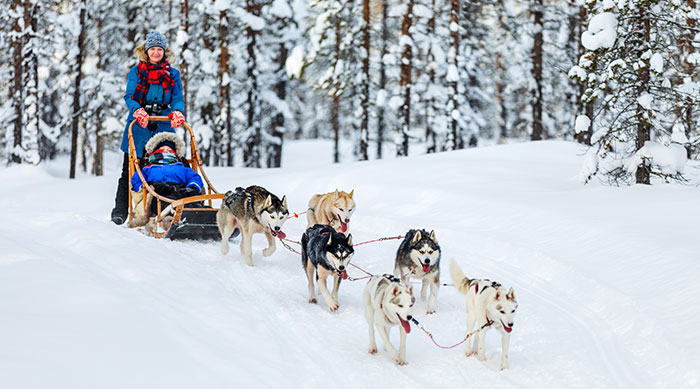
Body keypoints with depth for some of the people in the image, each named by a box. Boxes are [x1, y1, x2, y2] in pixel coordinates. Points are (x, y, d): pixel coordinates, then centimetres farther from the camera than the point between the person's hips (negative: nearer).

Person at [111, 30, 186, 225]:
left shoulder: (172, 74, 12)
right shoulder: (136, 71, 9)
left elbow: (178, 98, 3)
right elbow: (129, 96, -1)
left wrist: (177, 112, -20)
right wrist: (138, 111, -22)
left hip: (163, 128, 1)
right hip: (138, 128, -1)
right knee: (129, 171, 1)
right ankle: (120, 211, 7)